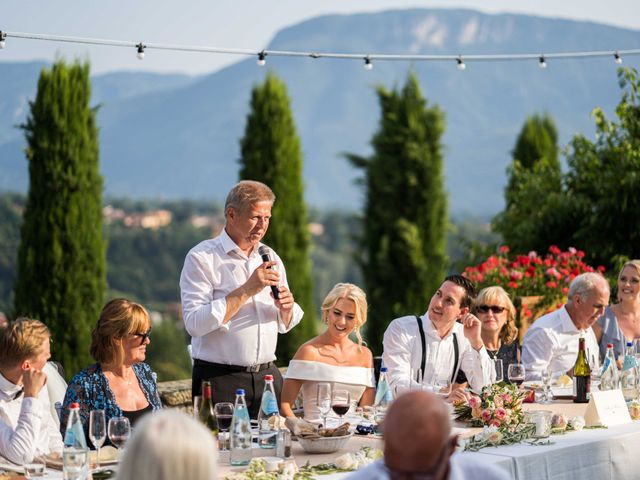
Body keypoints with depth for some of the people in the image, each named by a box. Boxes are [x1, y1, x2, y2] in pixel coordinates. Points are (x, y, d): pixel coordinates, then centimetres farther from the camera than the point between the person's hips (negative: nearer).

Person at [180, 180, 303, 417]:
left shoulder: (270, 258, 14)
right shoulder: (201, 258, -6)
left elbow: (285, 325, 19)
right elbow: (195, 324, -18)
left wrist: (286, 309, -4)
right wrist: (246, 291, -19)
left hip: (268, 377, 5)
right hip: (220, 379, -5)